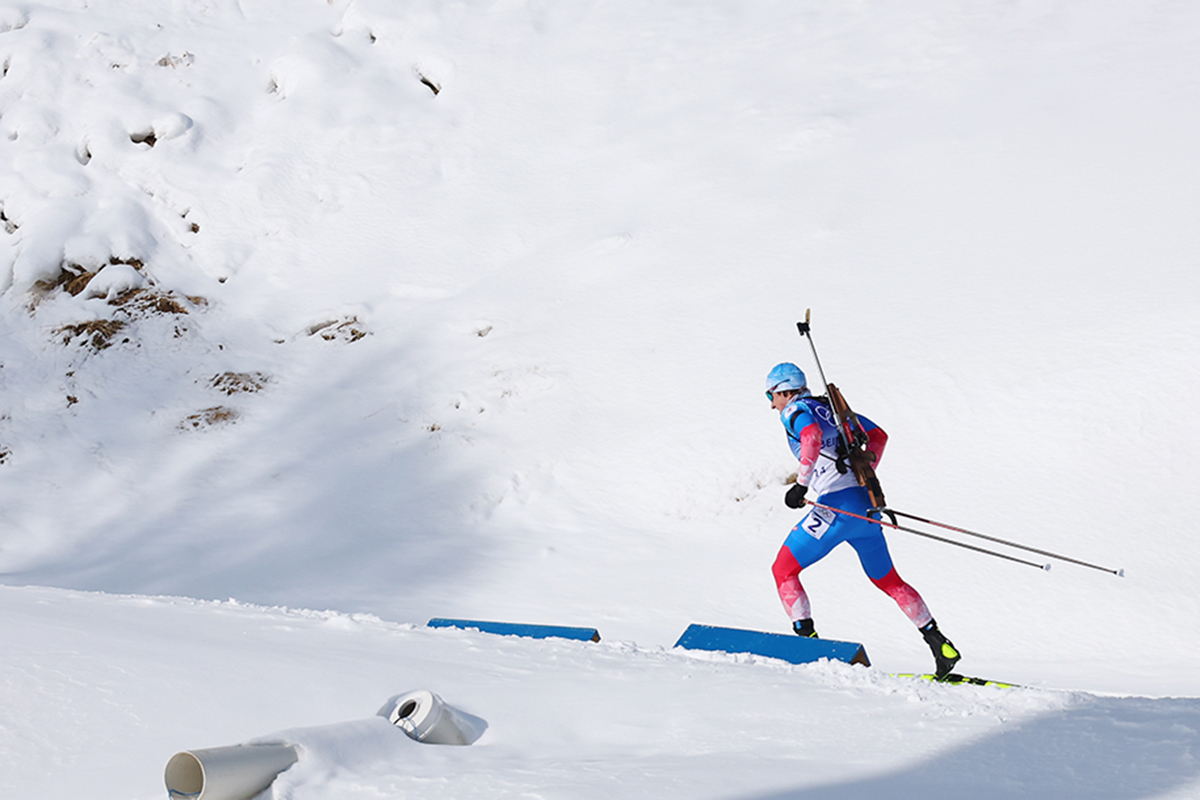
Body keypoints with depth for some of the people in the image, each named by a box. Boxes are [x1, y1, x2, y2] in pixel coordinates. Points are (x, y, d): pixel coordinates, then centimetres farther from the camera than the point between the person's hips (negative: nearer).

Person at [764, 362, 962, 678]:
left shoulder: (794, 411, 0)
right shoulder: (831, 406, 22)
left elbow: (813, 437, -24)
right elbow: (878, 435, 25)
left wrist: (801, 484, -24)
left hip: (838, 505, -8)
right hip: (866, 505, 8)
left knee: (783, 570, 2)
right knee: (888, 580, 21)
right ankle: (941, 645, 17)